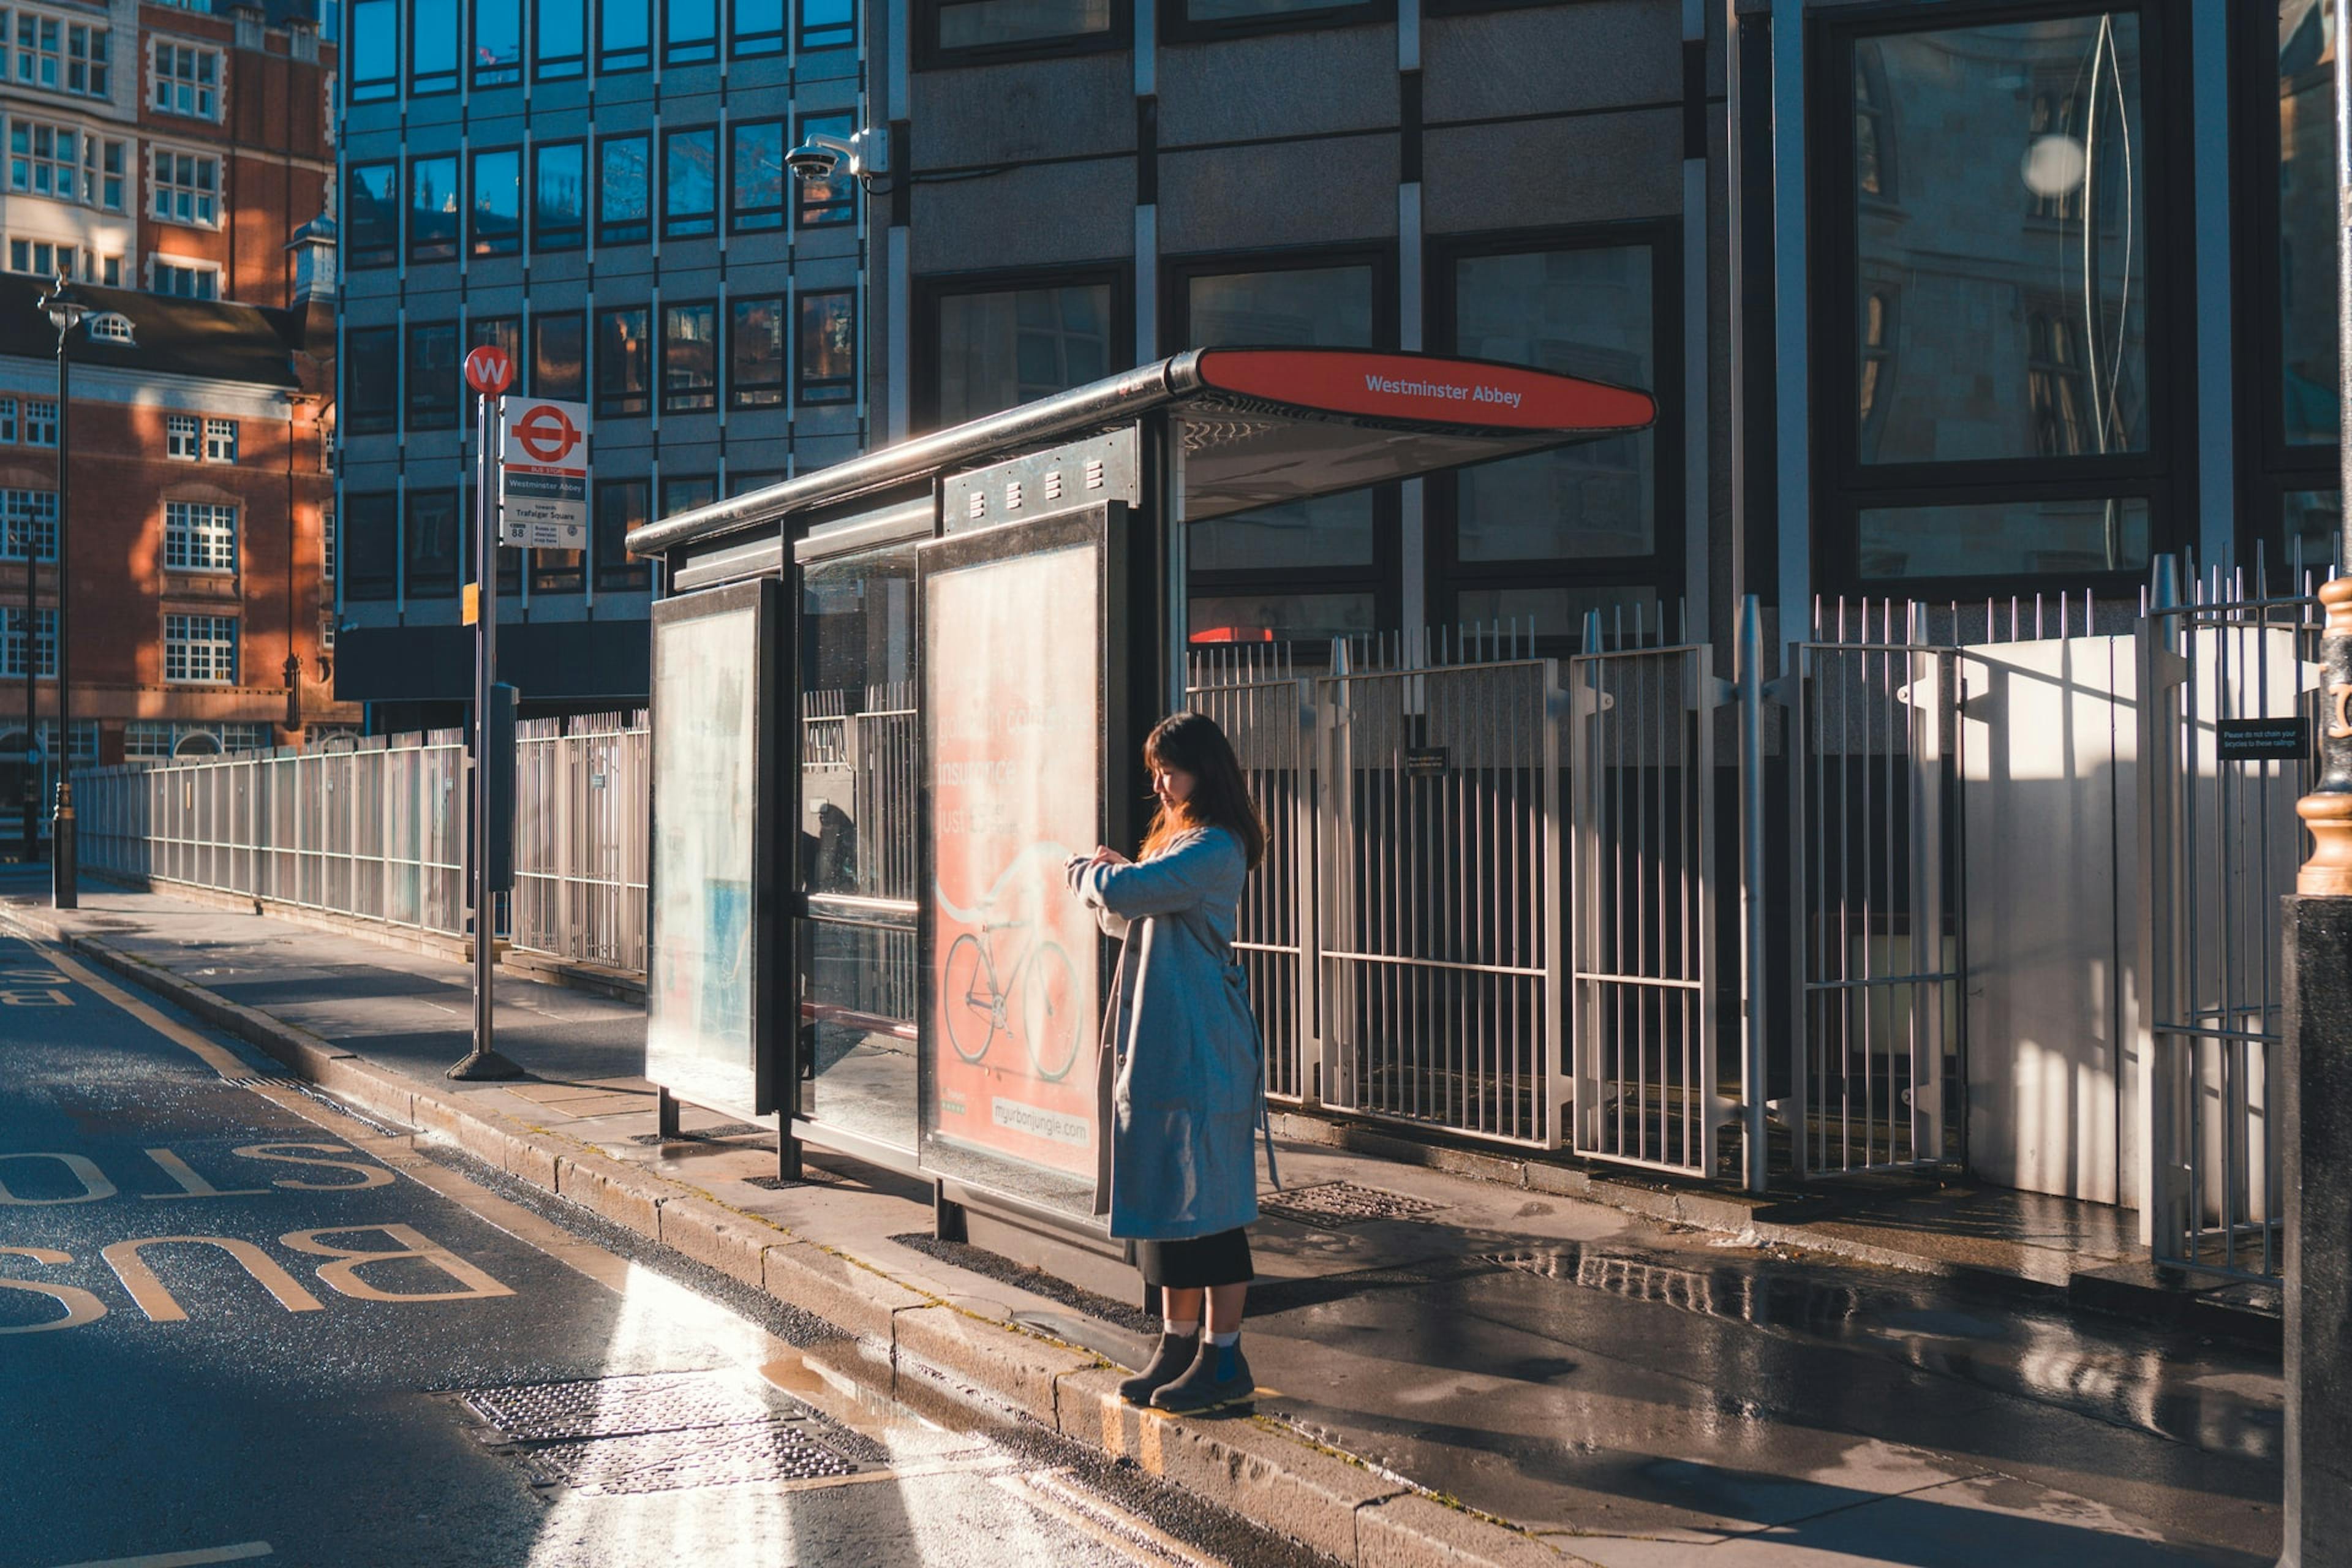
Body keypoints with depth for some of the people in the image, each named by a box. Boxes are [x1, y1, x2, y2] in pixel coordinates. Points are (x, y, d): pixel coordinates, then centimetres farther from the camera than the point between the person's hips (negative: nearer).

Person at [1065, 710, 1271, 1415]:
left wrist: (1090, 870, -2)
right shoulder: (1178, 840, 18)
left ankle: (1224, 1358, 4)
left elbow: (1119, 893, -25)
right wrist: (1108, 870, 1)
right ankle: (1179, 1344, 22)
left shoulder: (1214, 850, -15)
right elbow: (1120, 914, 23)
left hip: (1201, 1053, -10)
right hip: (1156, 1046, 10)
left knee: (1209, 1204, -3)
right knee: (1164, 1199, 13)